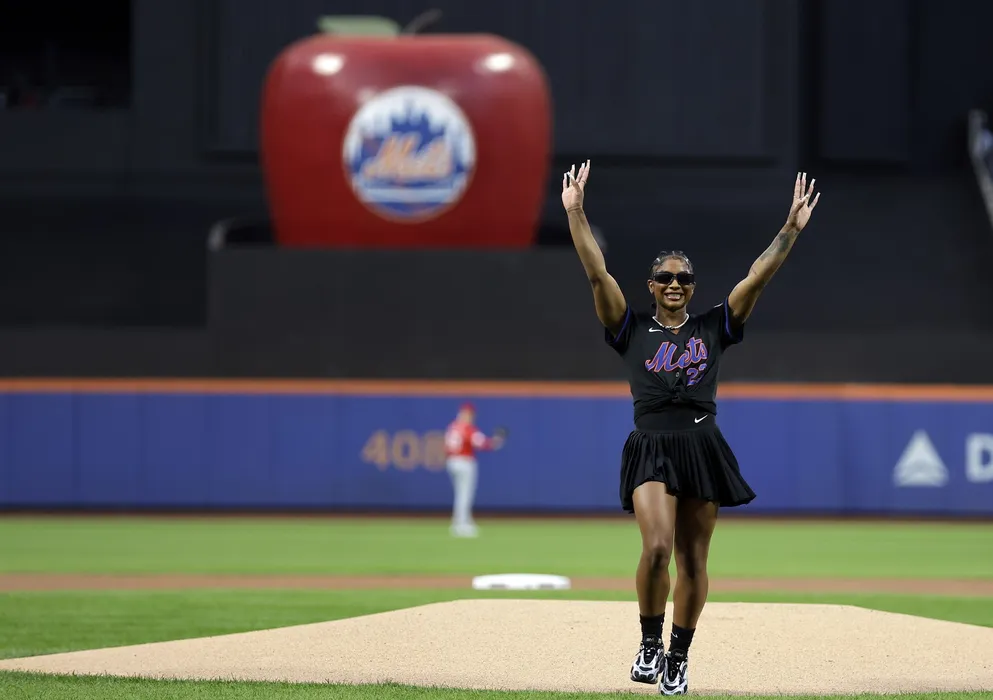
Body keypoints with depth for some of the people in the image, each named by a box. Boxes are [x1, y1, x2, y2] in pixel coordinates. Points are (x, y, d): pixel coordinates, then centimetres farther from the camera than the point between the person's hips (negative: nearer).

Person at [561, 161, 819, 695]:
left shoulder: (713, 328, 11)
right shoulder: (632, 331, 9)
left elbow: (758, 277, 5)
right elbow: (597, 273, 0)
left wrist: (792, 228, -3)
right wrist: (575, 214, -7)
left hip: (702, 447, 2)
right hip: (651, 447, -2)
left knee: (693, 562, 3)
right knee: (657, 548, -20)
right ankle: (649, 644, 0)